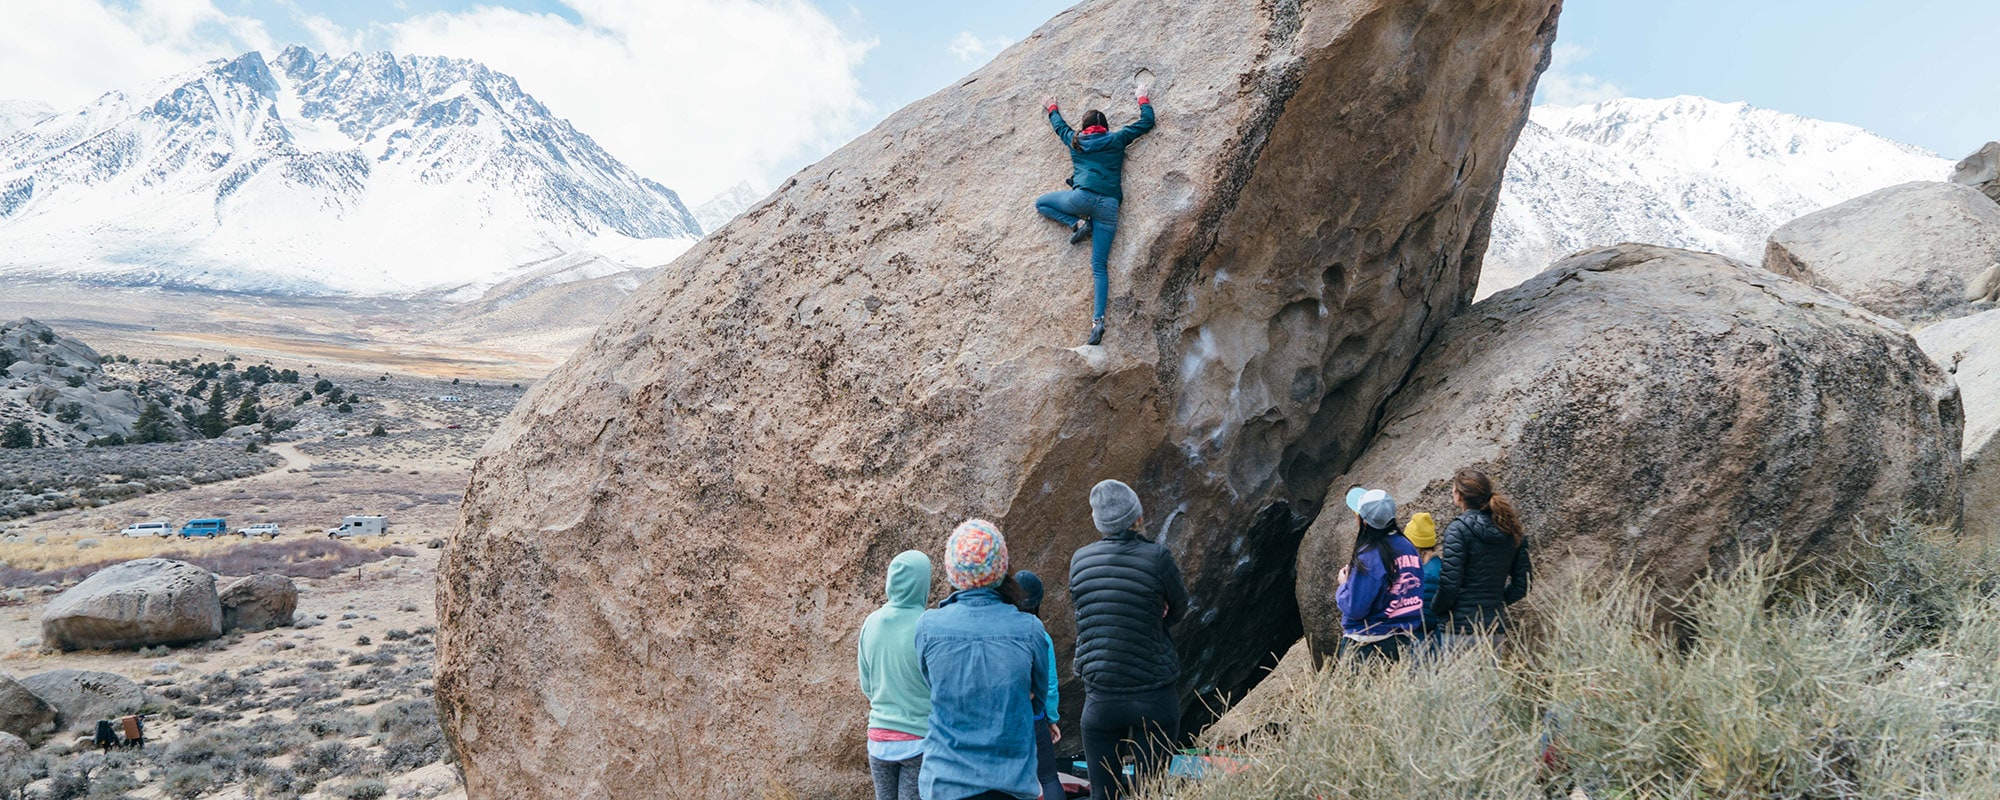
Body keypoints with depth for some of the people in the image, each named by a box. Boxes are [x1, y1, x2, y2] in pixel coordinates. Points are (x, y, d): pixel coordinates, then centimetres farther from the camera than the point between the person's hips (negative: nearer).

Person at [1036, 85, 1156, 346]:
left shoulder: (1075, 141, 18)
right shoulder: (1117, 139, 16)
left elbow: (1059, 126, 39)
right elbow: (1147, 121, 26)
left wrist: (1052, 108, 58)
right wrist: (1142, 99, 42)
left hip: (1083, 196, -2)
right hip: (1109, 206, 2)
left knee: (1041, 203, 22)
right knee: (1100, 265, -1)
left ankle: (1078, 224, 3)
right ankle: (1098, 319, -16)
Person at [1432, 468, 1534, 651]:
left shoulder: (1458, 529, -12)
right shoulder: (1511, 531, 8)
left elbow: (1449, 584, -16)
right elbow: (1522, 584, 11)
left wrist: (1432, 614, -3)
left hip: (1459, 630, -7)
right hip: (1496, 629, 7)